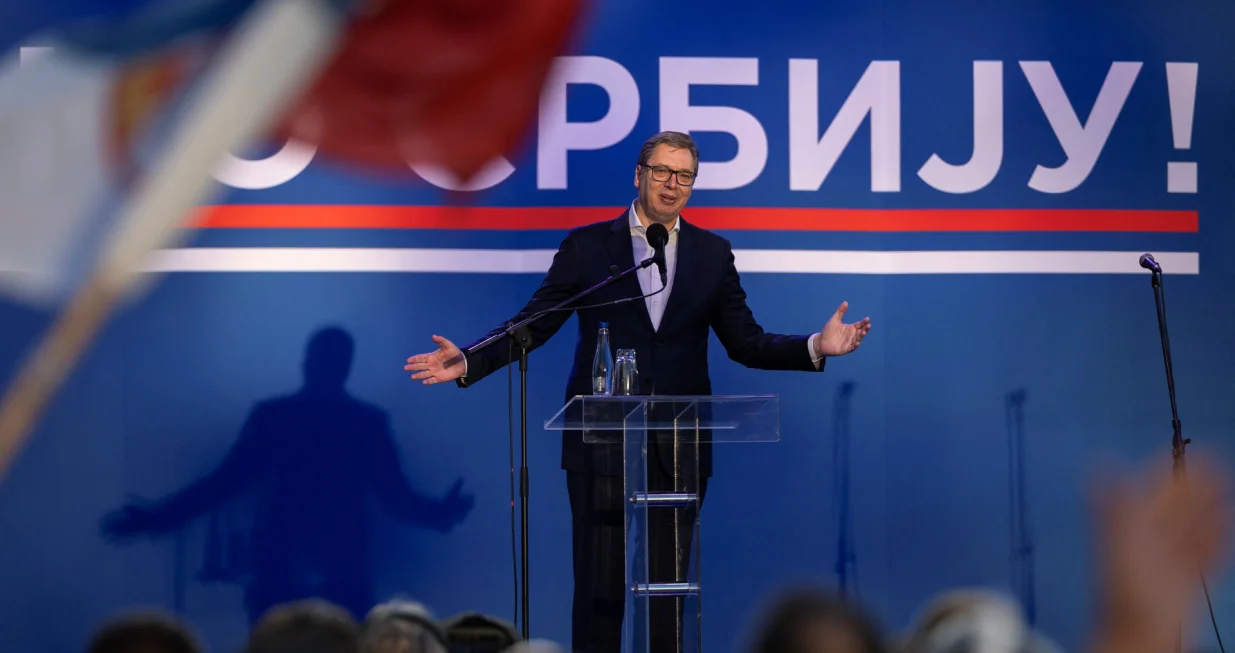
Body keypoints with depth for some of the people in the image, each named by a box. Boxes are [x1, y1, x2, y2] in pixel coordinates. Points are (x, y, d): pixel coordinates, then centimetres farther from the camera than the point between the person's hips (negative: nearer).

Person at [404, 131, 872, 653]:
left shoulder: (712, 254, 7)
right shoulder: (587, 246, 1)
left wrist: (816, 347, -8)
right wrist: (468, 362, -14)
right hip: (601, 441, -2)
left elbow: (746, 343, 7)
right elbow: (532, 324, 0)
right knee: (598, 584, 1)